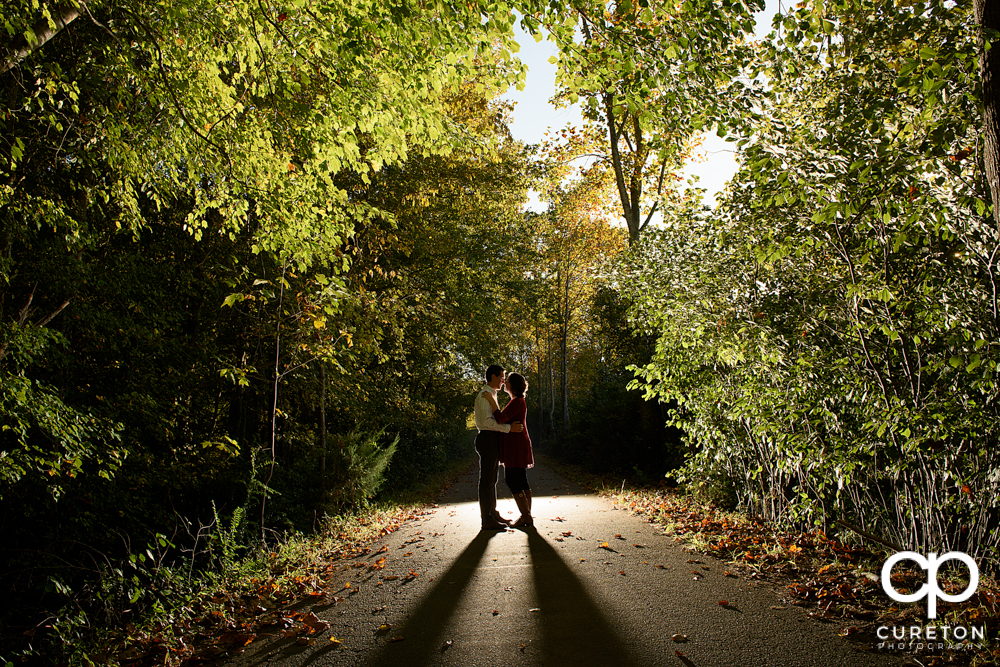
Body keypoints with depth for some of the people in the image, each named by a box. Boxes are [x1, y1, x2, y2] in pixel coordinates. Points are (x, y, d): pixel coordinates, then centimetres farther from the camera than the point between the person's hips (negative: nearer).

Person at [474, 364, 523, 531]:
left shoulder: (491, 395, 19)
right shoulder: (485, 395, -14)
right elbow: (486, 421, -23)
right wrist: (509, 428, -24)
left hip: (492, 440, 10)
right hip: (487, 439, -10)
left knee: (492, 480, 16)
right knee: (487, 481, -6)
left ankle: (493, 514, 25)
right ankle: (487, 520, -2)